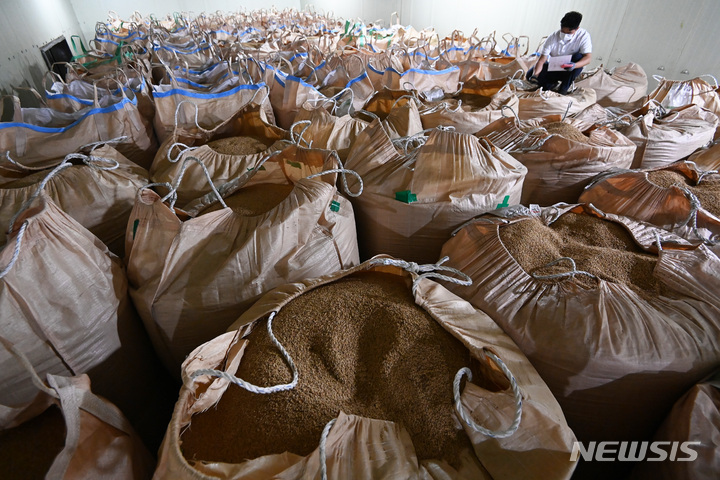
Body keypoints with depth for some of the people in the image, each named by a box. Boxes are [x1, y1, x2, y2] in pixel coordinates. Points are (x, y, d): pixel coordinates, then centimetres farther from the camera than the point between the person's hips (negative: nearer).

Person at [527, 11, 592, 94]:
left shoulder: (583, 35, -19)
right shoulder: (553, 38, -18)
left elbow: (588, 57, -26)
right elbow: (542, 60, -22)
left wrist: (574, 65, -47)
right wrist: (535, 74, -42)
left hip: (569, 70, -1)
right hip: (553, 68, 1)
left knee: (578, 57, -34)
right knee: (530, 74, -20)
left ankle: (564, 88, -19)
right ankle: (552, 84, 3)